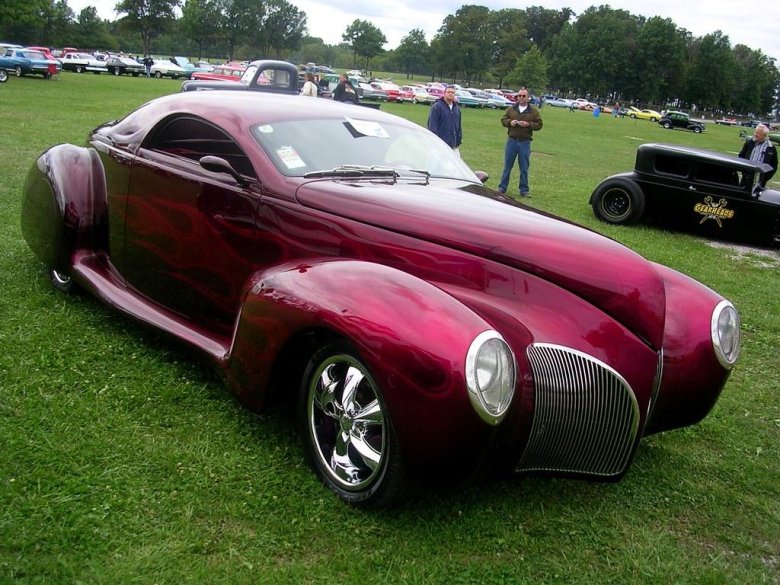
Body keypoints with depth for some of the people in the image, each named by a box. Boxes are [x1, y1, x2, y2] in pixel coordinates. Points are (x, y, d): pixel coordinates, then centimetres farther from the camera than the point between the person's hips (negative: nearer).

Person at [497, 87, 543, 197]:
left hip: (525, 142, -1)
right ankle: (502, 188, 14)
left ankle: (524, 190, 11)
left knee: (524, 168, 3)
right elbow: (503, 120, 10)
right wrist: (510, 122, -11)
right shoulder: (511, 109, 7)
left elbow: (539, 125, 0)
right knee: (507, 166, 6)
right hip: (511, 140, 1)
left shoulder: (534, 111, 3)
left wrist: (528, 124, -15)